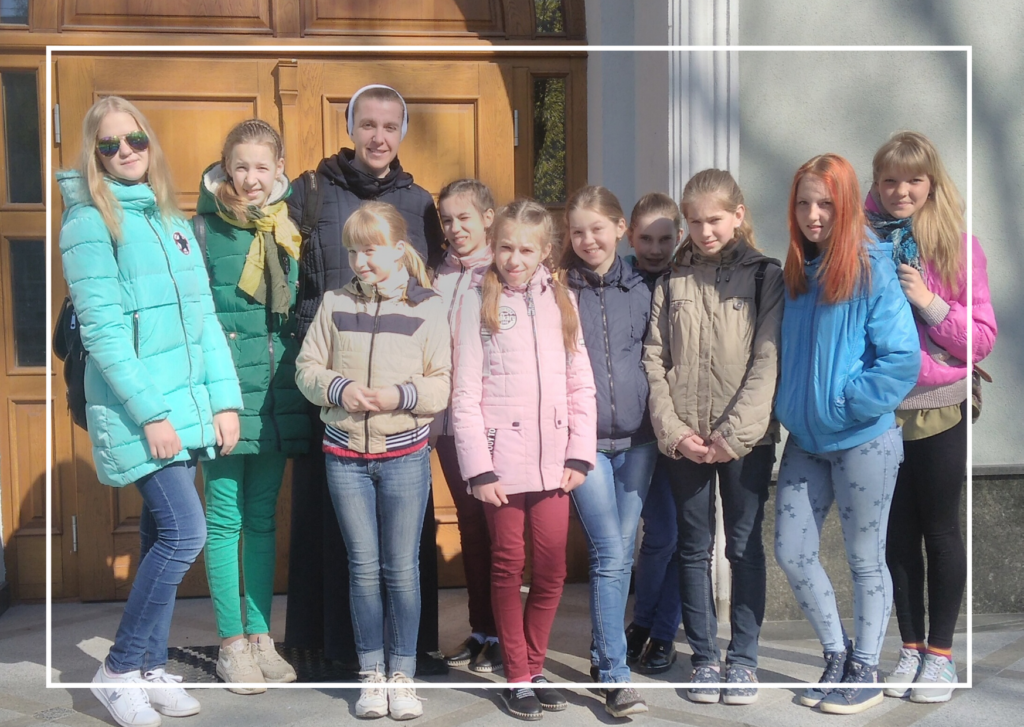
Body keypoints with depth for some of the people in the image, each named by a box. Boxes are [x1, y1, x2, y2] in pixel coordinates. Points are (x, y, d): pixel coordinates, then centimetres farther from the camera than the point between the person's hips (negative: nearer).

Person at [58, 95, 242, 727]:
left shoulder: (173, 222, 13)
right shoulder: (89, 222, -7)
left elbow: (203, 317, 12)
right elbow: (103, 330, -14)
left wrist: (225, 398, 5)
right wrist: (151, 413, -17)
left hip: (187, 406, 7)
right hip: (134, 408, -6)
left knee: (163, 536, 10)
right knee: (185, 532, -12)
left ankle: (151, 666, 21)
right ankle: (119, 670, 2)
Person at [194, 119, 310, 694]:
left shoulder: (289, 230, 8)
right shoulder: (206, 230, -3)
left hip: (278, 396, 4)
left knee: (263, 518, 11)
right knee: (226, 520, 3)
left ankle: (261, 635, 20)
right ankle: (232, 643, 12)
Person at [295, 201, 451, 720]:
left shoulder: (427, 307, -3)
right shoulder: (335, 304, 4)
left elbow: (443, 384, -4)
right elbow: (307, 367, 4)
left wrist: (401, 395, -20)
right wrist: (338, 389, -14)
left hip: (405, 454, -2)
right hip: (345, 454, 2)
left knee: (402, 569, 4)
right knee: (363, 567, 7)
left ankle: (402, 673, 18)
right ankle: (371, 674, 19)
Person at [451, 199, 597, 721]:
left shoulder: (561, 300, 9)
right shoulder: (478, 302, 0)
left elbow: (581, 383, 7)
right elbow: (465, 393, -4)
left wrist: (580, 455, 0)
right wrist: (479, 468, -10)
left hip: (553, 459, 3)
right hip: (501, 458, -2)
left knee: (552, 569, 5)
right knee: (508, 568, 5)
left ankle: (535, 668, 22)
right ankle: (516, 677, 17)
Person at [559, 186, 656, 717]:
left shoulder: (639, 289, 9)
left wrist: (662, 422, 9)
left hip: (636, 438, 3)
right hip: (584, 440, -3)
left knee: (622, 552, 8)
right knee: (610, 554, -10)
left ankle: (603, 651, 24)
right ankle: (615, 677, -6)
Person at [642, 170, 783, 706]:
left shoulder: (764, 276, 1)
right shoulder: (673, 281, 9)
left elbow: (767, 361, -8)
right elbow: (653, 360, 4)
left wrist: (733, 434, -15)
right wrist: (672, 430, -8)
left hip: (747, 438, -2)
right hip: (683, 440, 2)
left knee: (744, 546, 5)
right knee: (694, 548, 8)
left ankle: (743, 658, 15)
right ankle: (703, 657, 19)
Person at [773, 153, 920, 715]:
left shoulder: (871, 269, -14)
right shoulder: (796, 271, 6)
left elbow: (902, 358, -17)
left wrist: (844, 401, -15)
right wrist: (787, 403, 8)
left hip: (863, 439, -6)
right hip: (805, 438, 6)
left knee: (865, 559, 7)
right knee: (791, 553, 6)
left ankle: (865, 674, 22)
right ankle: (837, 655, 26)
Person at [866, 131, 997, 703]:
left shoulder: (958, 246, -5)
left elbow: (982, 337, -6)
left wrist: (929, 302, -19)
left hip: (939, 409, -2)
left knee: (940, 528, 7)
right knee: (897, 530, 10)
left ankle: (941, 652, 20)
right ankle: (911, 647, 24)